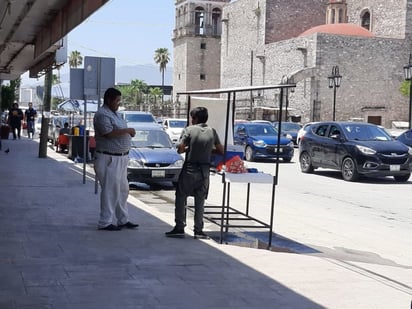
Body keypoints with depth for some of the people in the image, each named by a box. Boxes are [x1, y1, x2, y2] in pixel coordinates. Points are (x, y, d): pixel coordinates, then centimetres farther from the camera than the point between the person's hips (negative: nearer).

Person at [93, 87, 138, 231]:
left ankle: (123, 220, 24)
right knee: (110, 191, -6)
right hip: (109, 159, -10)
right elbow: (109, 133, -24)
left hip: (121, 158, 10)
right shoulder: (102, 114, -14)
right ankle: (105, 222, 2)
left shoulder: (115, 113, 16)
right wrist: (127, 130, -17)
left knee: (123, 190, 14)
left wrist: (130, 133, 5)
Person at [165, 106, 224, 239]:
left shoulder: (189, 130, -6)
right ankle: (198, 230, 11)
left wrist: (189, 148, 6)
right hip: (204, 170, 3)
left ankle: (179, 228, 4)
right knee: (200, 201, 10)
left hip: (189, 169, -3)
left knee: (180, 198, 7)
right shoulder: (212, 132, 4)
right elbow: (221, 151, 10)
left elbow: (180, 149, -13)